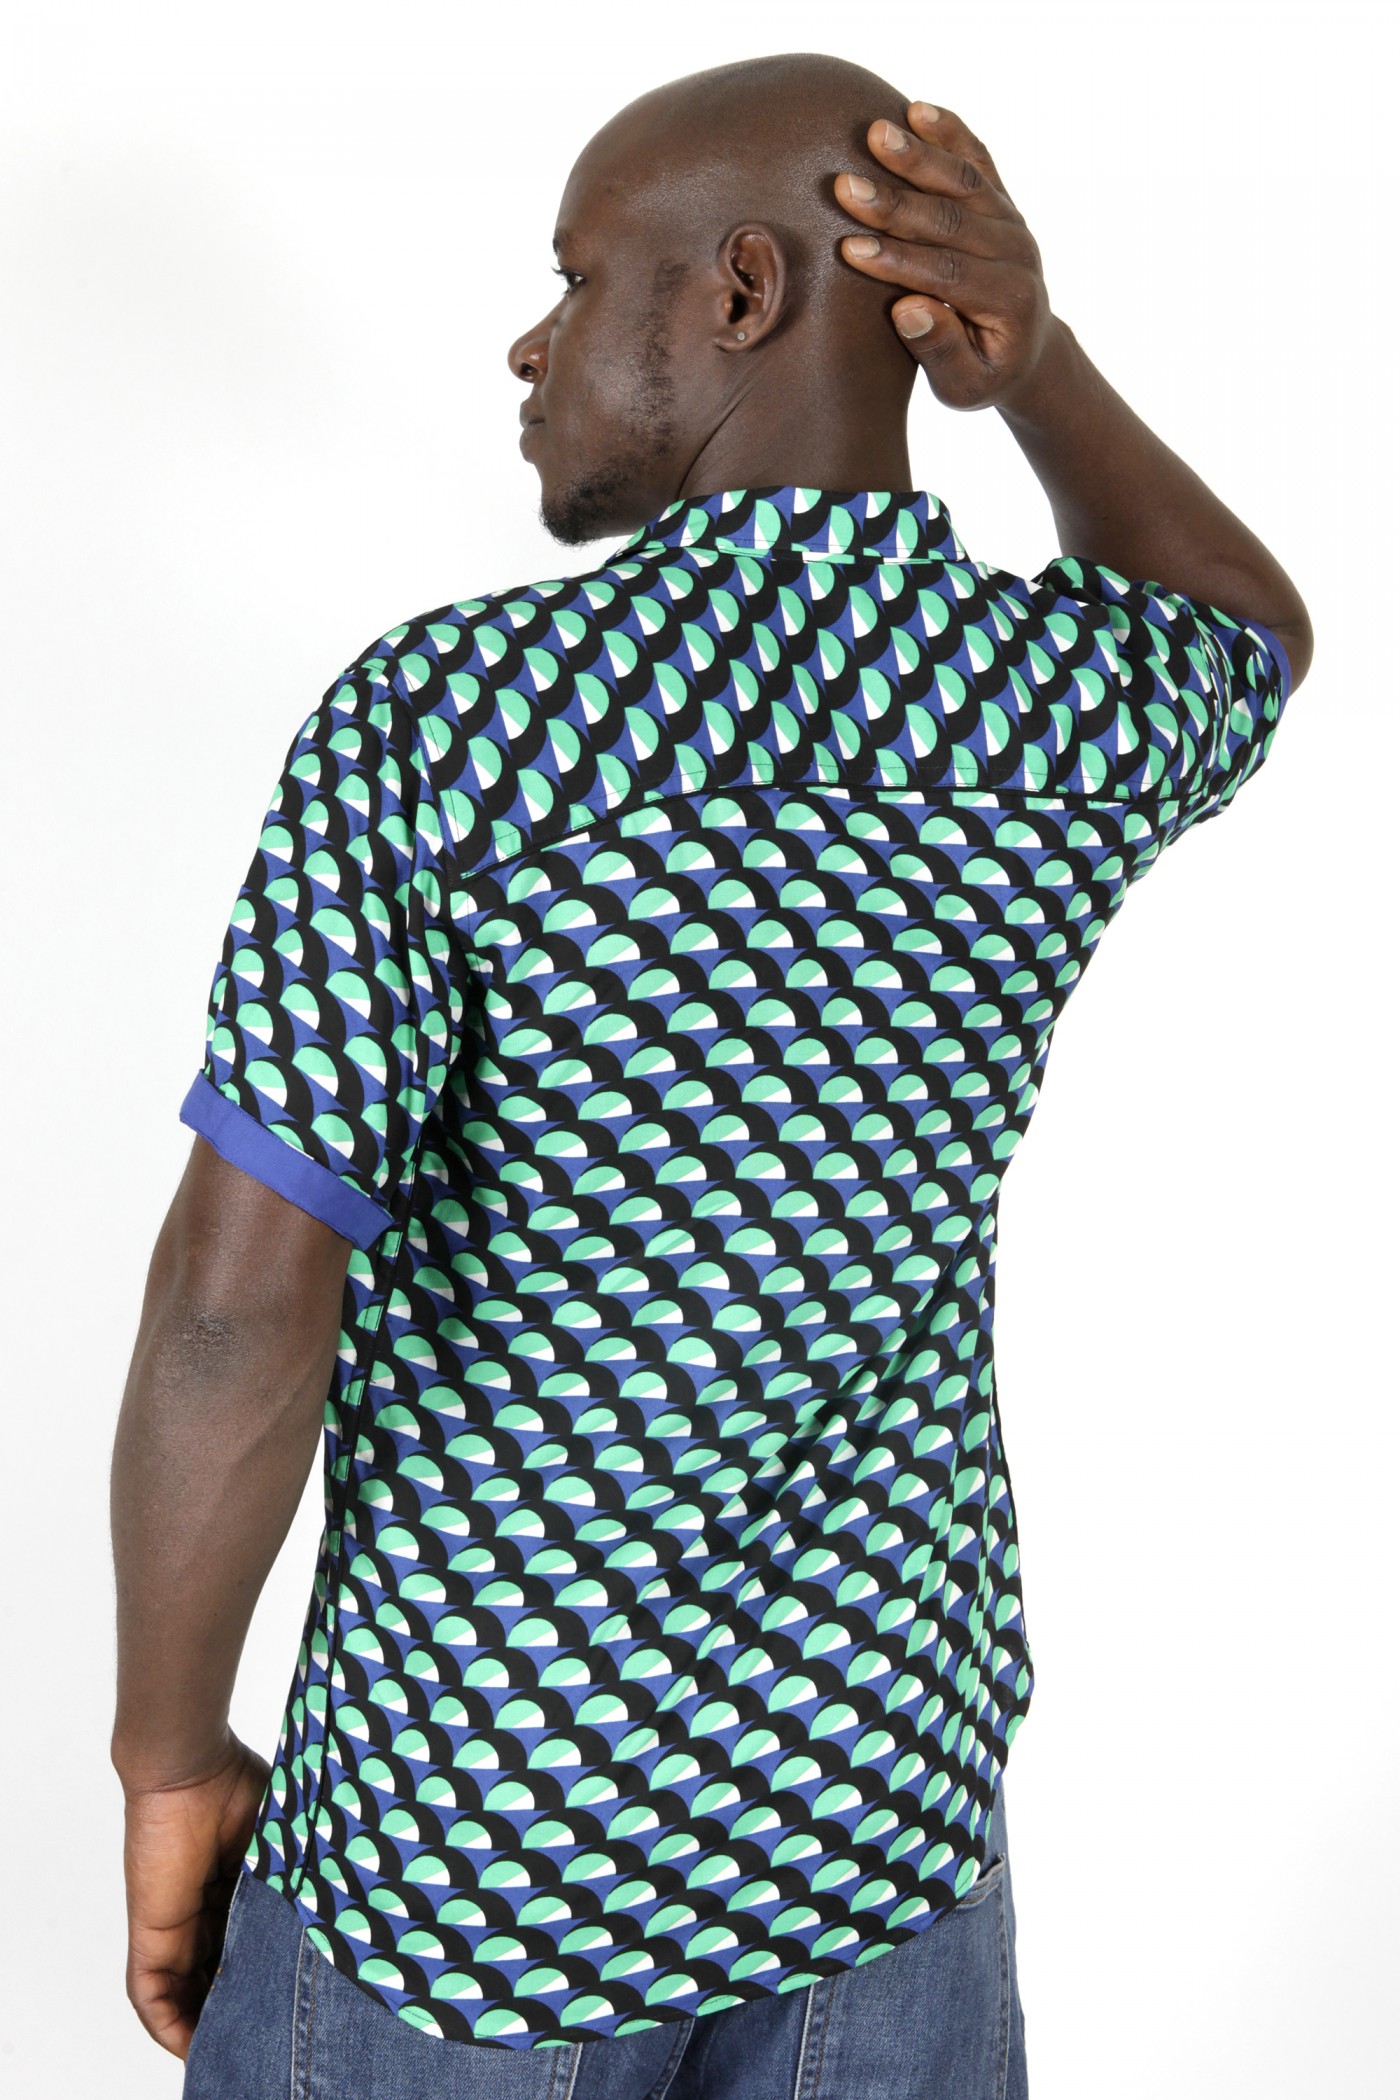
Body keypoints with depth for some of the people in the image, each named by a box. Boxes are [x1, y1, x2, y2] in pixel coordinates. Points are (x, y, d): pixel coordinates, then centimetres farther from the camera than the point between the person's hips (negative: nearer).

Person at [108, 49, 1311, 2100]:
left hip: (482, 1807, -3)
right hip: (890, 1780, 4)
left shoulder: (440, 715, -21)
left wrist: (169, 1754, -7)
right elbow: (1253, 634, 17)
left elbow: (241, 1294, -24)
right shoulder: (1082, 718, -8)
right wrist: (1038, 357, -2)